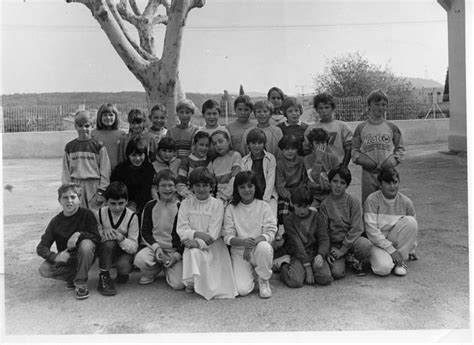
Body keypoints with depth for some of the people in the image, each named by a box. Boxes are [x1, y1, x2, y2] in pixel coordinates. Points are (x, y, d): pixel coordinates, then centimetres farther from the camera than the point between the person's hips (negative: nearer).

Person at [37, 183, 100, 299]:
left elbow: (96, 237, -12)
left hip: (84, 257, -2)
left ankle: (81, 283, -17)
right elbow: (41, 247, -6)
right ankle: (73, 277, 1)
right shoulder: (56, 221, -3)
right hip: (65, 258, 3)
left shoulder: (87, 214, -9)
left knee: (86, 245, -35)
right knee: (44, 270, -24)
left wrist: (80, 234, -31)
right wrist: (55, 257, -27)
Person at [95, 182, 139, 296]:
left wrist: (121, 238, -33)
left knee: (123, 265, -33)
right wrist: (103, 232, -24)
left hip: (124, 250, -1)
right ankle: (103, 277, -16)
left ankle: (122, 273, 7)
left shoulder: (132, 217, -15)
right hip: (106, 250, 1)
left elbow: (134, 247, -14)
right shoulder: (100, 213, -9)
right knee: (109, 242, -33)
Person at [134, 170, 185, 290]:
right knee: (140, 259, -32)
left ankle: (167, 269, 16)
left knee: (178, 284, -19)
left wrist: (176, 256, -11)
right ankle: (150, 274, 5)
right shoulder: (150, 206, 3)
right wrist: (156, 248, -12)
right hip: (154, 247, 2)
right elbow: (145, 232, 5)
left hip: (175, 250, -1)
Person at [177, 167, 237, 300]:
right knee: (194, 253, -31)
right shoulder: (186, 204, 5)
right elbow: (181, 230, -3)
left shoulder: (217, 205, -1)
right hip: (194, 244, 0)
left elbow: (213, 234, -9)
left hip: (214, 246, 0)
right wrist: (198, 234, -20)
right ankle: (191, 281, -10)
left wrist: (199, 242, -25)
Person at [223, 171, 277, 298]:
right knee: (242, 290, -20)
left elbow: (270, 232, -8)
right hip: (239, 252, 0)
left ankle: (264, 280, -7)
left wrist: (254, 242, -26)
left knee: (264, 247, -37)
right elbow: (228, 237, -5)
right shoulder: (231, 209, 0)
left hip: (259, 248, 0)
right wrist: (243, 242, -27)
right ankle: (249, 272, 17)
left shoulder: (263, 206, -1)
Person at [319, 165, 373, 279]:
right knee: (337, 272, -22)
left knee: (365, 245, -35)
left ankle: (359, 261, 1)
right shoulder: (325, 204, -1)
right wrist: (327, 251, -10)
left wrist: (343, 249, -15)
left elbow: (356, 228, -9)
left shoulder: (353, 202, -5)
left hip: (351, 240, -1)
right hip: (334, 243, 1)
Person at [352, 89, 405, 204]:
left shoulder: (392, 127, 7)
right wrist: (360, 159, -9)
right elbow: (354, 150, 10)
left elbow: (400, 148, 12)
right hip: (368, 174, 0)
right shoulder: (361, 128, 6)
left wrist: (394, 160, -6)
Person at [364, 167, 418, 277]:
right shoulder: (372, 200, -12)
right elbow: (371, 229, -16)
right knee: (383, 268, -32)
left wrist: (410, 250, 5)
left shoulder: (405, 201, -1)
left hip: (396, 241, 4)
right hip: (378, 242, -3)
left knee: (410, 221, -23)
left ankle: (400, 261, -11)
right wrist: (391, 250, -18)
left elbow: (413, 228, 10)